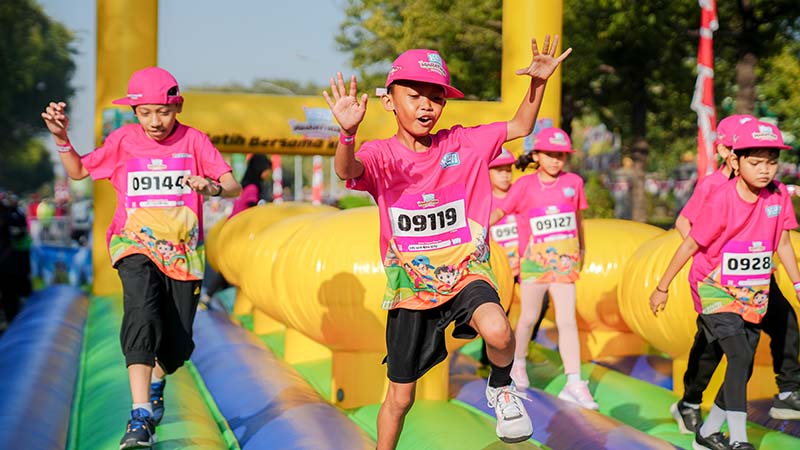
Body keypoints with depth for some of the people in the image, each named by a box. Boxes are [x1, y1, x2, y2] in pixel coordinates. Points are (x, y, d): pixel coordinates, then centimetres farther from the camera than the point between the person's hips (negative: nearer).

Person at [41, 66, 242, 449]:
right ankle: (141, 417, -35)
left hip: (182, 249, 1)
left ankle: (156, 383, 41)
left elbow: (233, 187, -5)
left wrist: (212, 186, -27)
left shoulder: (193, 140, 0)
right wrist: (62, 138, -3)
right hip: (136, 244, -1)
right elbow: (78, 171, 14)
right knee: (142, 314, -29)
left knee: (178, 345, 3)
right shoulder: (124, 140, 3)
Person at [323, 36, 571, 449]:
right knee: (400, 396, 8)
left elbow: (520, 127, 9)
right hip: (410, 283, 0)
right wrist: (348, 132, -50)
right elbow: (347, 170, -29)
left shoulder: (463, 144, 0)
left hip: (466, 271, 0)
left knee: (496, 330, -33)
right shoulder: (381, 155, -7)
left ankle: (501, 389, 0)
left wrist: (538, 81, -7)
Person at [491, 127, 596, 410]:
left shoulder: (573, 182, 5)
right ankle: (518, 363, 36)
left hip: (565, 260, 1)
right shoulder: (525, 185, -3)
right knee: (529, 317, 11)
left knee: (567, 321, -4)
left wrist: (582, 249, 27)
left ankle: (574, 384, -6)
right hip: (534, 259, -1)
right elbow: (500, 212, -5)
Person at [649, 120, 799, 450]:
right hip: (716, 290, -6)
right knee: (739, 357, -21)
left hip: (753, 295, 6)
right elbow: (690, 245, -13)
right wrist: (662, 288, -7)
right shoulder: (722, 199, -20)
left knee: (743, 370, 9)